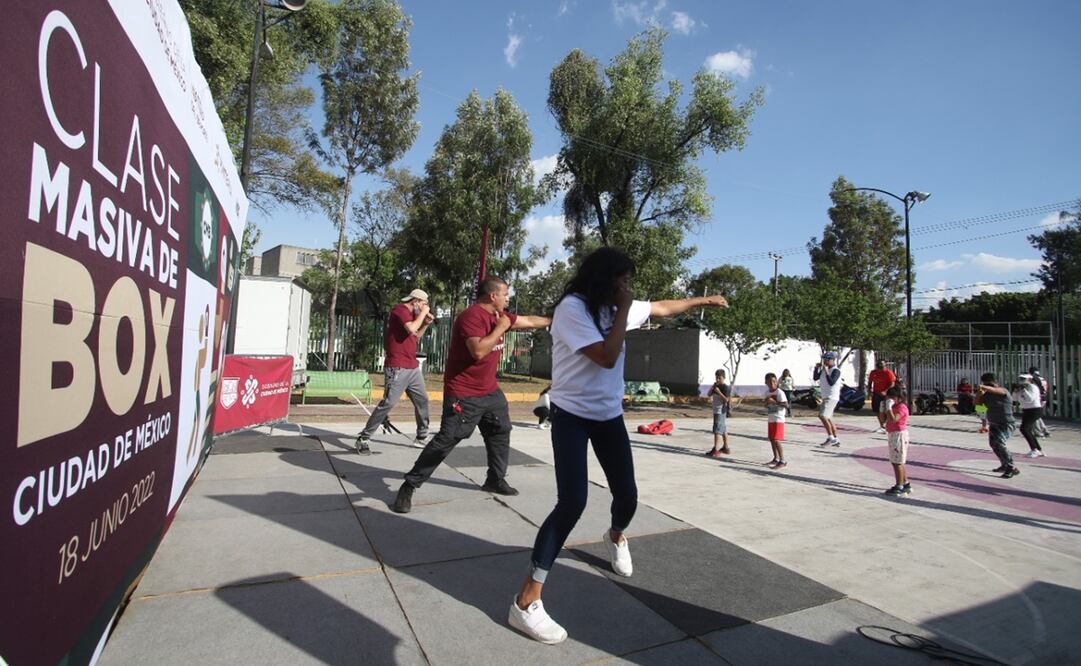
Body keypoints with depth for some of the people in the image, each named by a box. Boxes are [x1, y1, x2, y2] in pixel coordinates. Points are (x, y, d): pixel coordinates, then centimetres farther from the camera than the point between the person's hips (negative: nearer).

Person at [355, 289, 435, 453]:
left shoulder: (410, 314, 17)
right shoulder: (400, 309, -11)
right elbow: (411, 329, -28)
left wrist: (426, 324, 12)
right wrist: (423, 313, -14)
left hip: (413, 367, 10)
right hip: (397, 368, -10)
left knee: (422, 400, 11)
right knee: (388, 403, -11)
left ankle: (422, 437, 21)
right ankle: (363, 439, -2)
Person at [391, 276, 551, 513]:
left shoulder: (499, 315, 8)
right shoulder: (472, 316, -21)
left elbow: (529, 321, 21)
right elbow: (478, 351, -33)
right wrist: (500, 328, -22)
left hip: (490, 391, 10)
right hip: (463, 394, -10)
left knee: (501, 431, 17)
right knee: (446, 440, -11)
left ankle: (496, 480, 33)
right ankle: (409, 486, -1)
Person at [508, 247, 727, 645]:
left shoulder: (616, 308, 4)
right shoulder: (572, 308, -18)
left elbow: (663, 308, 21)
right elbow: (607, 357, -24)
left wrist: (702, 300, 27)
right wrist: (623, 310, -17)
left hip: (609, 414, 7)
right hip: (572, 414, -7)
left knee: (627, 494, 12)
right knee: (572, 503, -18)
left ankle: (615, 537, 50)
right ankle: (525, 603, -8)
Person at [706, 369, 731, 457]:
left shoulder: (726, 387, -12)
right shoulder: (716, 386, 13)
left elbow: (726, 399, -18)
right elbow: (709, 395, 9)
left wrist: (719, 392, -24)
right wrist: (713, 386, -4)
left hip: (721, 411, -9)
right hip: (716, 411, 9)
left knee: (717, 430, -14)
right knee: (723, 430, 18)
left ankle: (715, 451, -18)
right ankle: (726, 448, 29)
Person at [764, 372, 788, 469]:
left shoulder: (779, 392, -13)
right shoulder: (767, 392, 10)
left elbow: (786, 405, -21)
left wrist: (774, 402, -28)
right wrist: (767, 403, 1)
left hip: (778, 419, -8)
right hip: (770, 419, 8)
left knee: (776, 440, -11)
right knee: (771, 439, 13)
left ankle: (782, 461, -7)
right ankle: (776, 459, 25)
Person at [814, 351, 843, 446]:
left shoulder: (836, 371, -13)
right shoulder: (824, 369, 12)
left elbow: (831, 382, -23)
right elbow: (816, 378, 15)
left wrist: (826, 371, -25)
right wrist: (816, 368, 2)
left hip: (832, 397, -9)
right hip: (826, 397, 9)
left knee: (823, 416, -19)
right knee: (828, 419, 13)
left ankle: (830, 438, -14)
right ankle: (836, 440, 20)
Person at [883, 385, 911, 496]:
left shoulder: (902, 407, -16)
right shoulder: (894, 407, 14)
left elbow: (893, 419, -31)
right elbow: (885, 419, 16)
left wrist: (889, 407, -27)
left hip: (899, 435, -10)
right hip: (893, 435, 10)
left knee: (897, 462, -6)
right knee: (899, 462, 18)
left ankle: (899, 487, -1)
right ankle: (905, 484, 28)